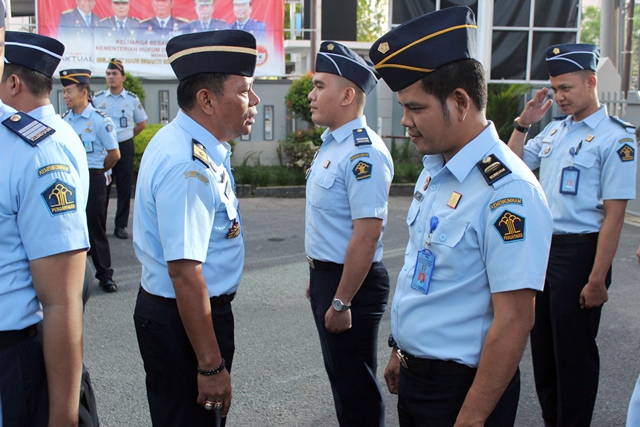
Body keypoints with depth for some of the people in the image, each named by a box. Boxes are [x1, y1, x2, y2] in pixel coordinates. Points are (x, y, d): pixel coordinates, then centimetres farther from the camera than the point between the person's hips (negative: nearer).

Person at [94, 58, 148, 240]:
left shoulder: (132, 99, 2)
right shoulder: (97, 98, 3)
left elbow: (142, 124, 13)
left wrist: (125, 137, 9)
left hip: (125, 147, 0)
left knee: (125, 187, 2)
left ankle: (121, 225, 12)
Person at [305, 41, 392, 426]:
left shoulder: (364, 153, -23)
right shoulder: (332, 143, 8)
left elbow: (366, 236, -26)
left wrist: (341, 303, -24)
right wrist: (317, 278, 19)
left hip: (352, 280, -10)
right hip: (325, 275, 10)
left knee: (356, 385, 6)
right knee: (339, 374, 22)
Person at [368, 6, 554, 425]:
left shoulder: (507, 192, -23)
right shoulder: (433, 171, 4)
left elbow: (513, 321, -23)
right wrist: (401, 352, 16)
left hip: (462, 388, -8)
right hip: (412, 375, 8)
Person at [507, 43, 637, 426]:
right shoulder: (555, 130, 9)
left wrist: (596, 279, -20)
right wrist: (524, 123, 4)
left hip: (580, 250, -7)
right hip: (542, 246, 7)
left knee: (574, 350, 4)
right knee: (542, 341, 17)